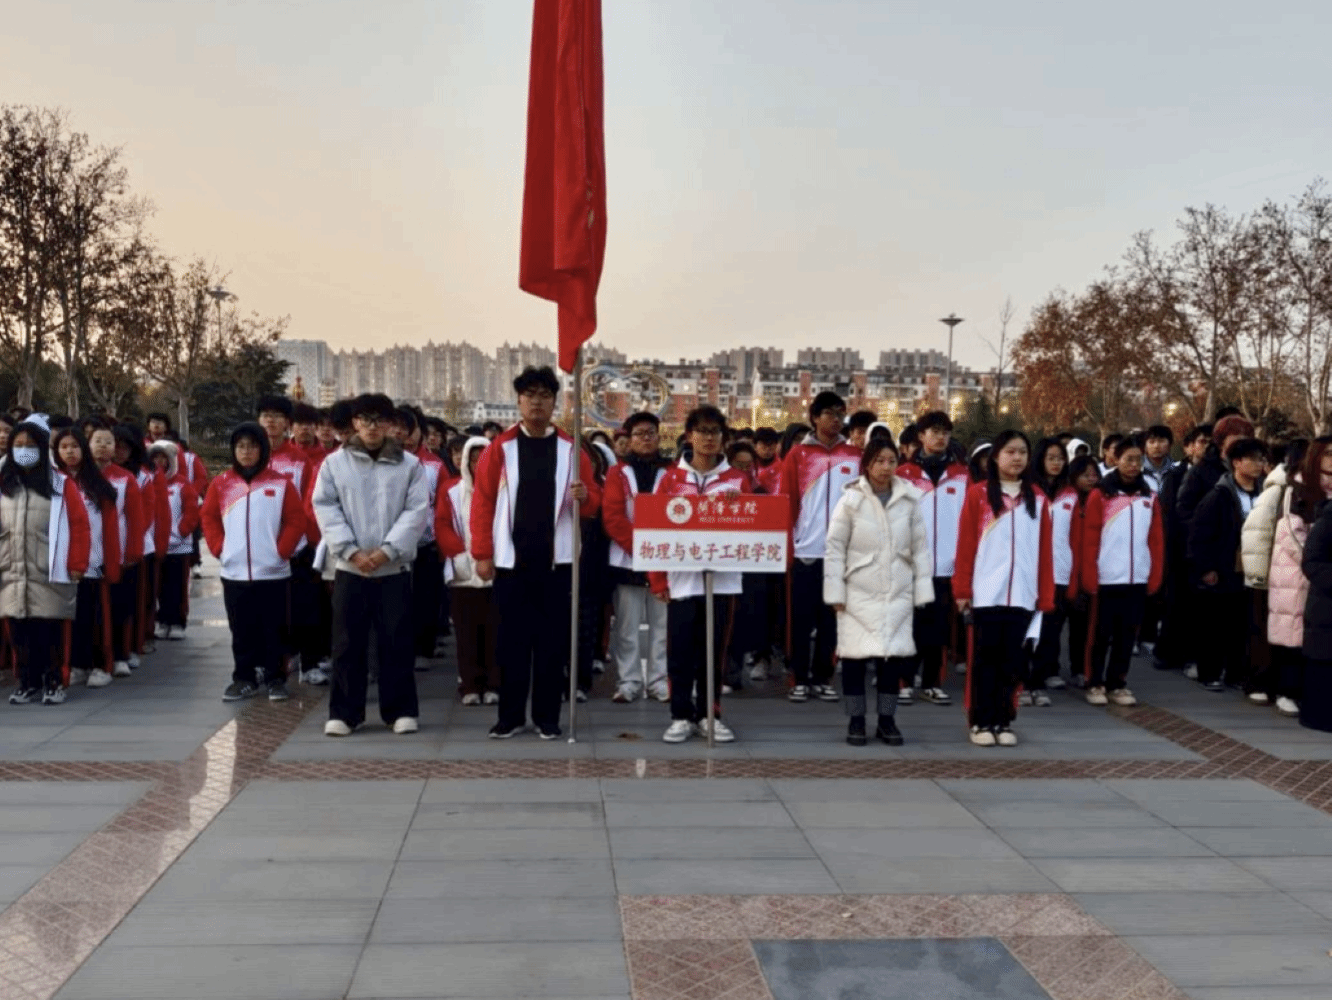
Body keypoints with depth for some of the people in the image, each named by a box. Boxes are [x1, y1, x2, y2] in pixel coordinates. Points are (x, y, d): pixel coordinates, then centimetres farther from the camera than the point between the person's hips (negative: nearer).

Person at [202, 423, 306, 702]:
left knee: (273, 629, 4)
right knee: (241, 630, 9)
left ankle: (276, 679, 13)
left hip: (272, 572, -2)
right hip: (234, 572, 2)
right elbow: (208, 517, 12)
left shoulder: (281, 483, -2)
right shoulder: (222, 484, 5)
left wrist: (282, 550, -8)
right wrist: (219, 548, 2)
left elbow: (297, 520, -1)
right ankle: (244, 678, 17)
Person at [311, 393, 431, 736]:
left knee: (397, 642, 3)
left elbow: (417, 511, -4)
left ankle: (401, 711, 13)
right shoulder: (335, 462, 4)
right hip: (349, 568, 0)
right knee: (347, 643, 4)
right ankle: (343, 712, 13)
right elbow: (325, 508, -1)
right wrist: (351, 550, -11)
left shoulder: (410, 465, 3)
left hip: (394, 567, 0)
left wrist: (387, 549, -14)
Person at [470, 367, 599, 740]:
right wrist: (483, 554, -6)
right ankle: (511, 716, 14)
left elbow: (593, 503, 6)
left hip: (557, 559, 1)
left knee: (553, 639, 5)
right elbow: (482, 502, -1)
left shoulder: (571, 449, 5)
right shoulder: (500, 448, 2)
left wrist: (585, 496, -18)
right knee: (511, 639, 4)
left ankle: (548, 717, 14)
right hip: (512, 559, -1)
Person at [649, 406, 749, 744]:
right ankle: (681, 715, 11)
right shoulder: (671, 479, 3)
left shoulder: (738, 481, 6)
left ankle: (709, 714, 17)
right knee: (680, 650, 2)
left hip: (721, 577, 1)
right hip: (681, 577, -1)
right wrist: (657, 579, -3)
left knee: (713, 649, 7)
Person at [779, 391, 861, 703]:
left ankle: (823, 678, 17)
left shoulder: (855, 456, 7)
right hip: (805, 549, -2)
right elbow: (786, 503, 0)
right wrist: (786, 546, -6)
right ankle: (800, 679, 11)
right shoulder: (798, 454, 1)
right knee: (801, 617, 2)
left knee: (831, 617, 8)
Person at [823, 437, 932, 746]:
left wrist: (922, 590, 1)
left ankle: (886, 720, 18)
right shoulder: (851, 500, -3)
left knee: (895, 654, 4)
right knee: (855, 655, 0)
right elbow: (835, 549, -2)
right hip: (858, 592, -2)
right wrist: (835, 593, -6)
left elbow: (920, 548, 5)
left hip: (898, 592, 2)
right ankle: (856, 721, 13)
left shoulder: (909, 499, 3)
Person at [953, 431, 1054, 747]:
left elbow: (1044, 551, 7)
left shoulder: (1037, 499, 9)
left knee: (1012, 660, 6)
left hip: (1023, 595, 2)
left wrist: (1046, 596, 4)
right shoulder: (978, 494, 0)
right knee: (985, 658, 3)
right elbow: (965, 545, -1)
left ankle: (1003, 721, 16)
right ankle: (981, 722, 11)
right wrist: (962, 589, -5)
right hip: (986, 593, -2)